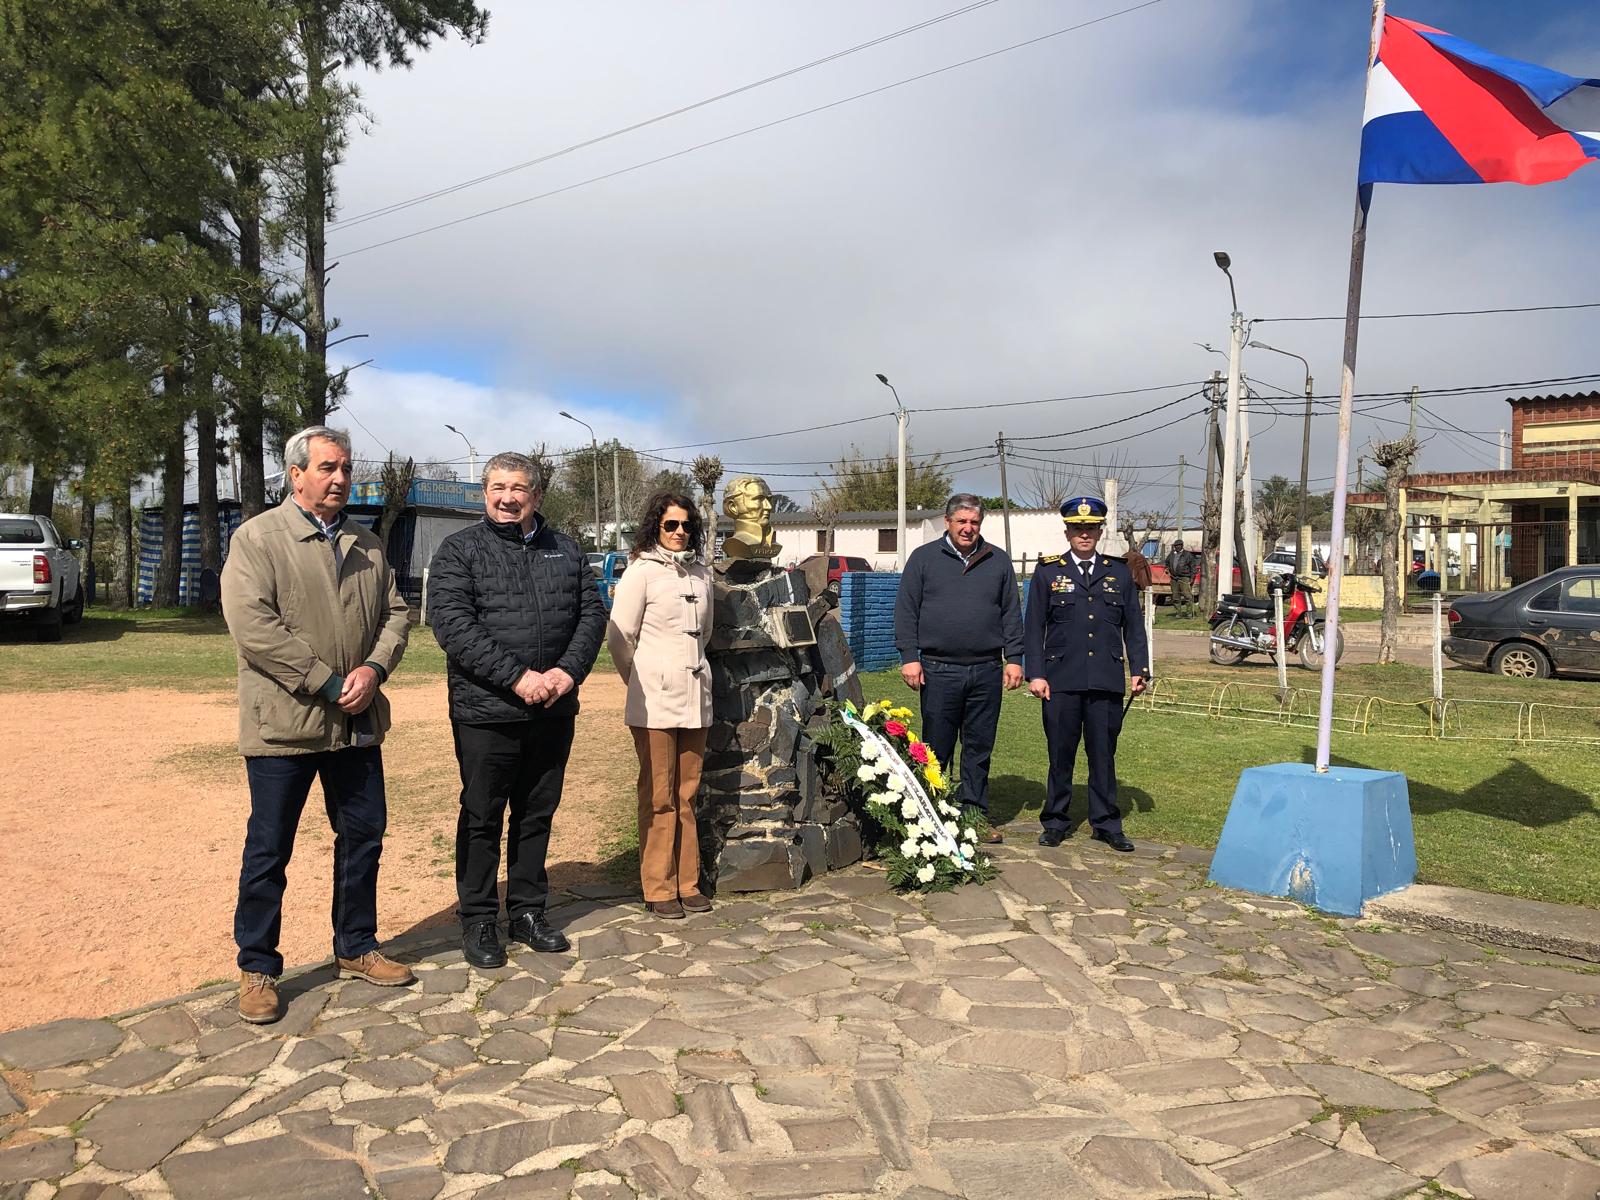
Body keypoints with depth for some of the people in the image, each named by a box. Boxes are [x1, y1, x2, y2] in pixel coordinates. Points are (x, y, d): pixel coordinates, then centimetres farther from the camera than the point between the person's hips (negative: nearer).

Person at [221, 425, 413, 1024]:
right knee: (269, 849, 5)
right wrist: (328, 684, -17)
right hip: (284, 722, -6)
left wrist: (373, 669, -9)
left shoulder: (367, 545, 13)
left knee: (364, 836, 14)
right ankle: (257, 968, 20)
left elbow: (394, 613, 11)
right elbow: (253, 625, -17)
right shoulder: (257, 538, -6)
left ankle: (356, 947, 31)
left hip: (357, 722, 6)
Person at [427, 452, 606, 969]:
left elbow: (592, 612, 7)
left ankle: (527, 911, 28)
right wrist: (517, 678, -21)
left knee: (538, 814, 14)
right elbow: (451, 624, -14)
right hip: (485, 712, -4)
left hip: (554, 712, 4)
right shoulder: (459, 550, -3)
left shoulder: (565, 551, 11)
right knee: (482, 818, 6)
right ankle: (478, 921, 20)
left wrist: (569, 670, -11)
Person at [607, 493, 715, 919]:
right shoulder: (641, 571, -5)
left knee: (687, 794, 10)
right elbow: (620, 636, -3)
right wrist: (644, 682, 6)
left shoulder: (700, 573, 12)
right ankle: (659, 889, 9)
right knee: (658, 796, 0)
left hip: (695, 696, 5)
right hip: (655, 700, -5)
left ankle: (687, 883, 18)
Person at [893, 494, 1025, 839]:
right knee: (936, 747, 3)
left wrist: (1014, 659, 6)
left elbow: (1012, 614, 14)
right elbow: (906, 611, 2)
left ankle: (975, 814, 17)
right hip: (938, 670, -2)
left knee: (979, 748, 8)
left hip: (986, 671, 2)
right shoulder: (923, 558, 5)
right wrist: (909, 657, -6)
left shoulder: (998, 561, 12)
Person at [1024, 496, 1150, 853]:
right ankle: (1055, 821, 18)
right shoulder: (1048, 571, 6)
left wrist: (1140, 669, 5)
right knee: (1060, 754, 6)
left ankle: (1106, 823, 19)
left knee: (1104, 754, 8)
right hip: (1061, 680, -1)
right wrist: (1035, 674, -4)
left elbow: (1133, 625, 13)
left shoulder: (1119, 572, 11)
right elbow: (1034, 627, 4)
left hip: (1107, 681, 1)